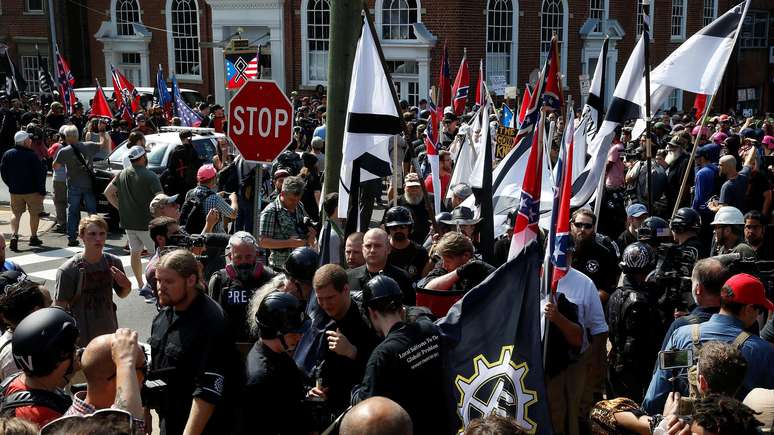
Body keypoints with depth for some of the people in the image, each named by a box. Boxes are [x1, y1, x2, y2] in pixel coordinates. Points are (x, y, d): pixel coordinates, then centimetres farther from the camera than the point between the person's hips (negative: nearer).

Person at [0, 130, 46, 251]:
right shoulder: (32, 155, -15)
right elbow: (40, 174, -14)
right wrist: (42, 191, -7)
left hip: (15, 191, 4)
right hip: (32, 191, -4)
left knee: (15, 213, 10)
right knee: (34, 213, 12)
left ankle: (14, 235, -10)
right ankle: (33, 237, 18)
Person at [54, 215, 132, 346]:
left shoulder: (114, 263, -3)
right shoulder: (68, 270, -16)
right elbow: (60, 307, -11)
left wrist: (127, 286, -10)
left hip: (110, 334, 4)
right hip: (81, 339, -4)